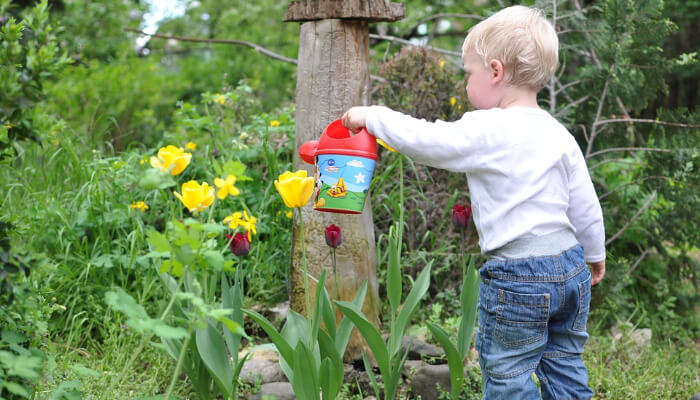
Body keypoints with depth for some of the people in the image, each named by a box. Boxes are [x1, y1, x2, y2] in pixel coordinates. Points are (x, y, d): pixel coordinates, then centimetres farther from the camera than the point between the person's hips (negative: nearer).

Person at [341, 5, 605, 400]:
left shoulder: (486, 131, -15)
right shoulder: (560, 135, 7)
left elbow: (424, 140, -13)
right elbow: (586, 206, 12)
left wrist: (372, 116, 2)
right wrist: (596, 254, 27)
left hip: (518, 278, -7)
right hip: (572, 269, 7)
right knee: (564, 367, 19)